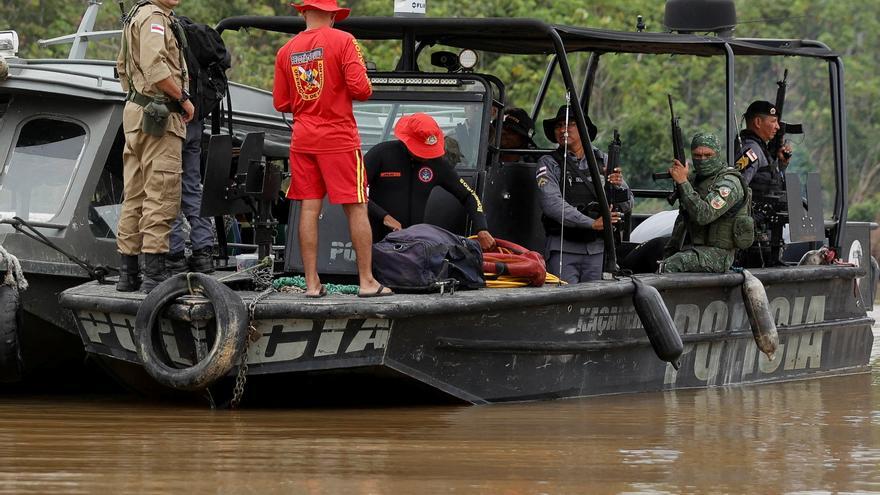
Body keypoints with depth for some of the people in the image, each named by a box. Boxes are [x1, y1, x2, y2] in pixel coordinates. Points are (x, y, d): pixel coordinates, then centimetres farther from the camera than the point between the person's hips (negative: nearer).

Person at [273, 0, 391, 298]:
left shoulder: (287, 50, 6)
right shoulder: (342, 41, -8)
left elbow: (281, 103, 9)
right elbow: (360, 89, -15)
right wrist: (365, 88, 7)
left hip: (303, 139, 4)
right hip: (339, 138, -4)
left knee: (309, 209, 4)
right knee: (356, 208, 2)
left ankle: (312, 283, 2)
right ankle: (367, 281, 2)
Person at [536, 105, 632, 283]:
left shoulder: (603, 161, 12)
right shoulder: (549, 164, 2)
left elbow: (627, 205, 12)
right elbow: (552, 203, -13)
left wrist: (618, 187, -12)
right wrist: (592, 223, -19)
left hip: (598, 249, 3)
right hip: (564, 250, -3)